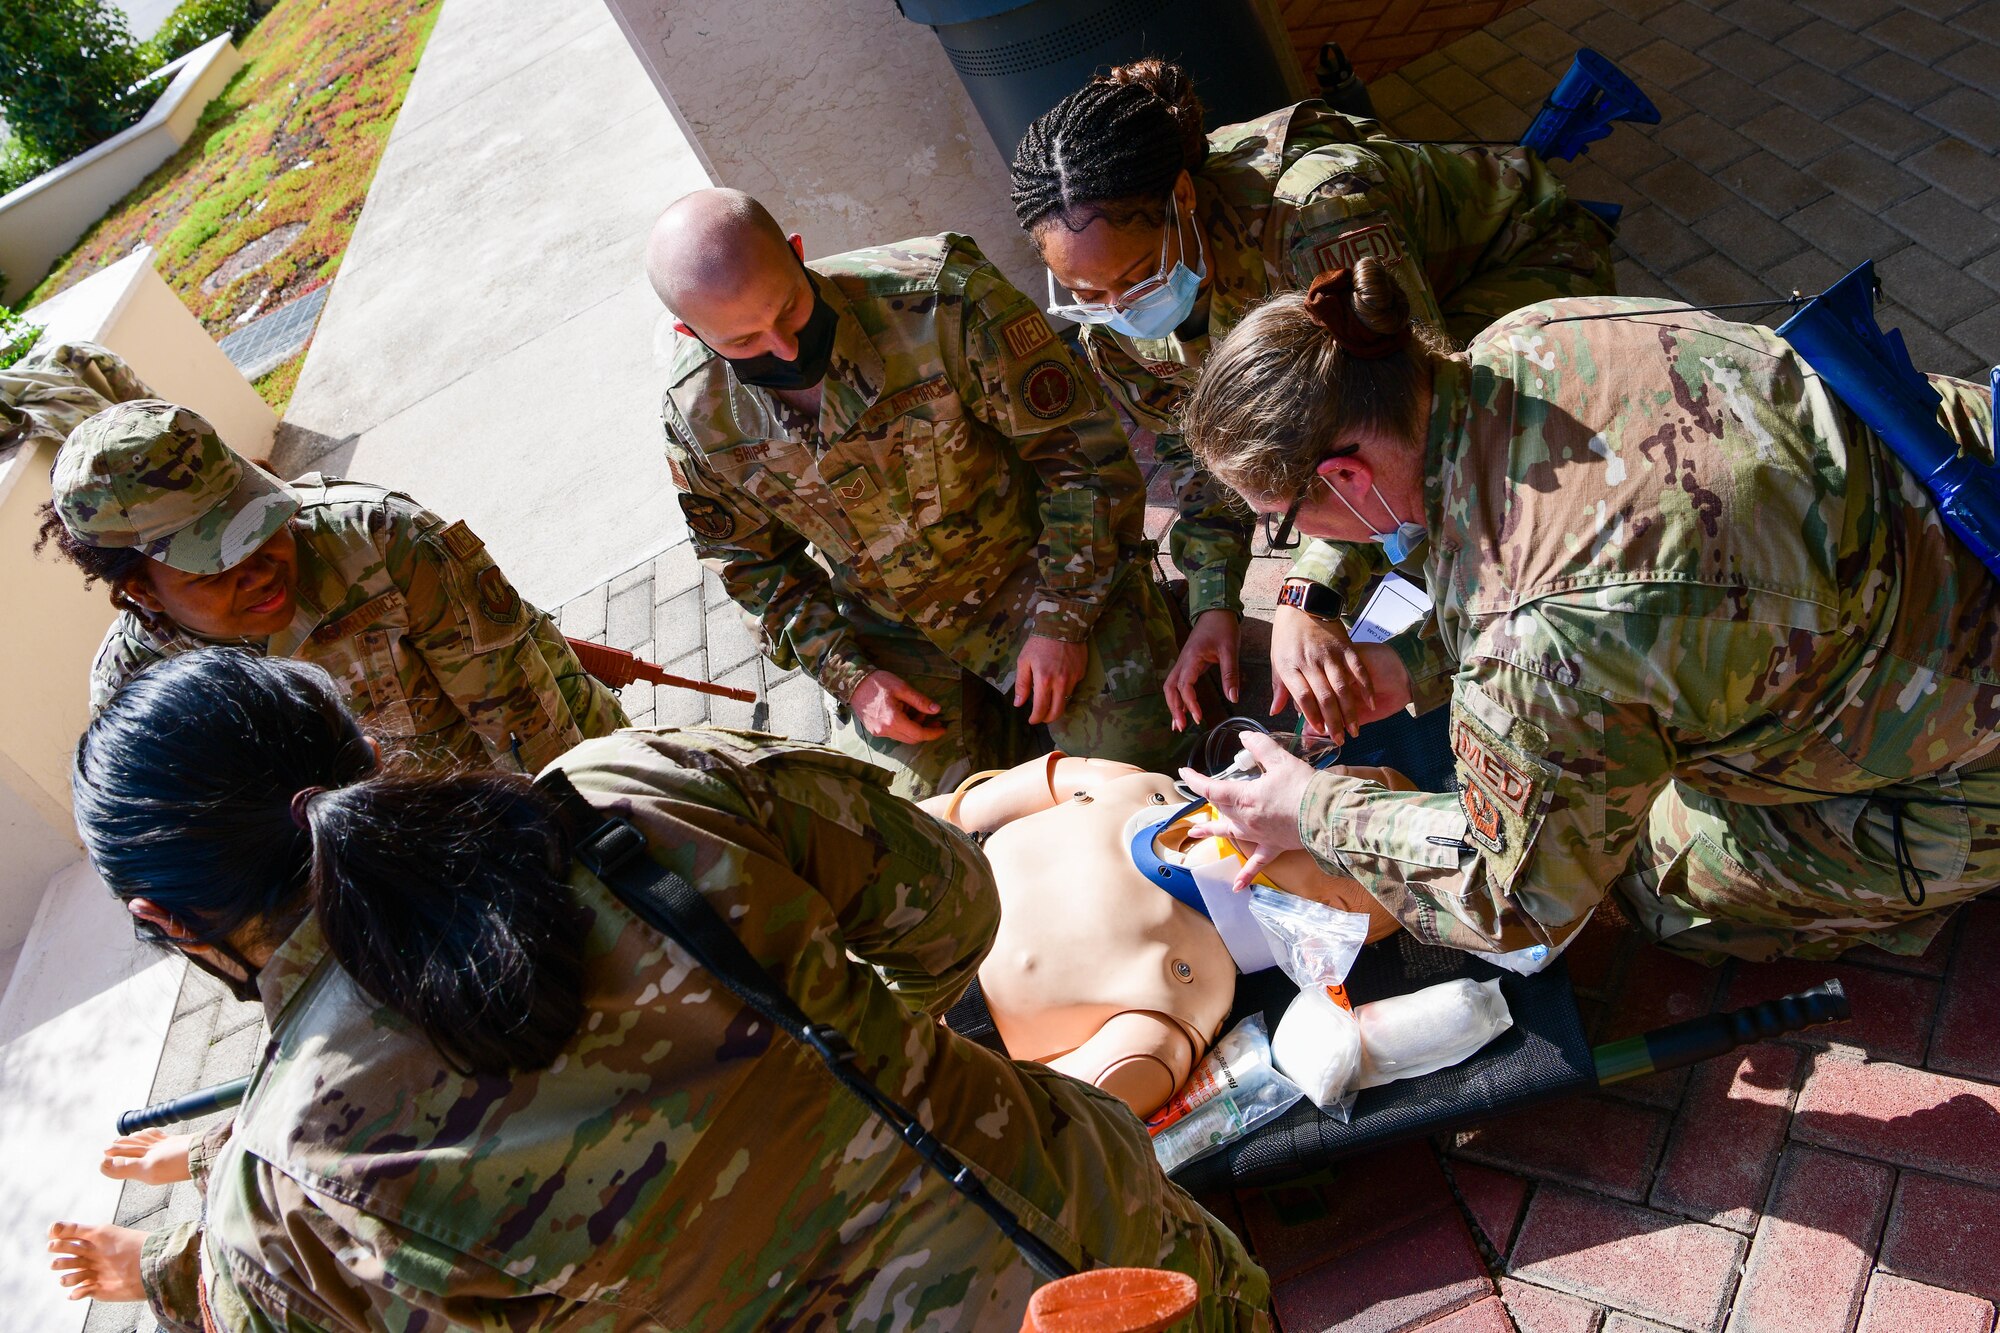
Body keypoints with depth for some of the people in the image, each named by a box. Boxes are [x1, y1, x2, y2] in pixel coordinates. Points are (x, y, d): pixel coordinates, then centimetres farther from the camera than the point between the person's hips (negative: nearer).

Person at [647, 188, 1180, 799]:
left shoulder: (939, 298, -29)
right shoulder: (696, 417, -16)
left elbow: (1080, 451, -19)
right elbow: (754, 561, 3)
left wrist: (1063, 619, -19)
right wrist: (849, 675, -7)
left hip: (1038, 568, -2)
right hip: (893, 634, 3)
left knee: (1131, 749, -17)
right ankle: (991, 711, 23)